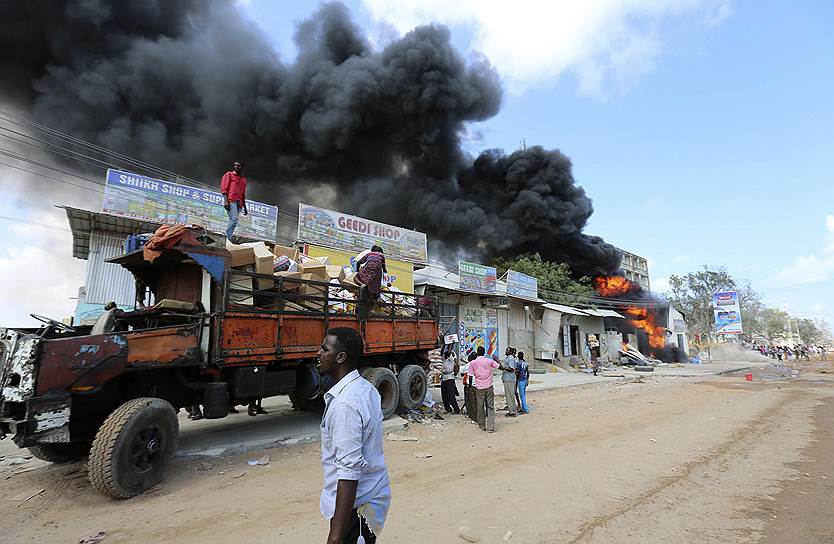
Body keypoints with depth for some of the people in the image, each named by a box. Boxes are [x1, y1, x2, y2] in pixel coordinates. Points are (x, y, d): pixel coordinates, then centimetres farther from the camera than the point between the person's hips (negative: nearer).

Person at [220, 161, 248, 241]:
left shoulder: (243, 180, 25)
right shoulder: (229, 175, 8)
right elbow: (224, 188, -2)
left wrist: (244, 207, 23)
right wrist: (226, 200, -14)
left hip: (239, 203, 6)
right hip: (230, 201, -6)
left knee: (232, 220, 3)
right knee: (234, 219, -19)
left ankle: (228, 237, 4)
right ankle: (228, 237, -18)